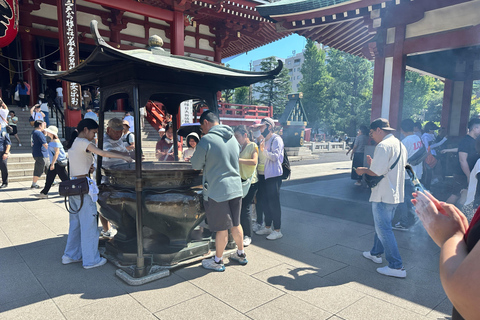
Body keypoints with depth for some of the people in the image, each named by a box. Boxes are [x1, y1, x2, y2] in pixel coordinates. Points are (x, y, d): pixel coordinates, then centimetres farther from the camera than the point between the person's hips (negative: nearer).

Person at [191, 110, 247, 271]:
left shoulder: (206, 140, -14)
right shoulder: (233, 138, 8)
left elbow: (196, 165, -5)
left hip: (217, 190, -6)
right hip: (236, 188, 7)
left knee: (222, 228, 4)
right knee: (236, 224, 19)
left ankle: (218, 261, 21)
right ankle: (241, 254, 34)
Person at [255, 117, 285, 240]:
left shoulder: (276, 139, -10)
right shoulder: (264, 140, 16)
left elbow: (275, 157, -20)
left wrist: (264, 150, -29)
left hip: (274, 176, -9)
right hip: (266, 175, 9)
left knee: (274, 203, -3)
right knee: (266, 203, 14)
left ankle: (277, 231, 6)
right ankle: (267, 227, 26)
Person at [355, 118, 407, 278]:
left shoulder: (383, 146, -19)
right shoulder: (400, 144, 12)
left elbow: (377, 172, -23)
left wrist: (364, 170, -5)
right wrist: (373, 164, 14)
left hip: (383, 195, -10)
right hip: (396, 193, 10)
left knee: (384, 229, -2)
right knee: (381, 225, 22)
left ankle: (396, 266, 1)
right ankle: (376, 253, 37)